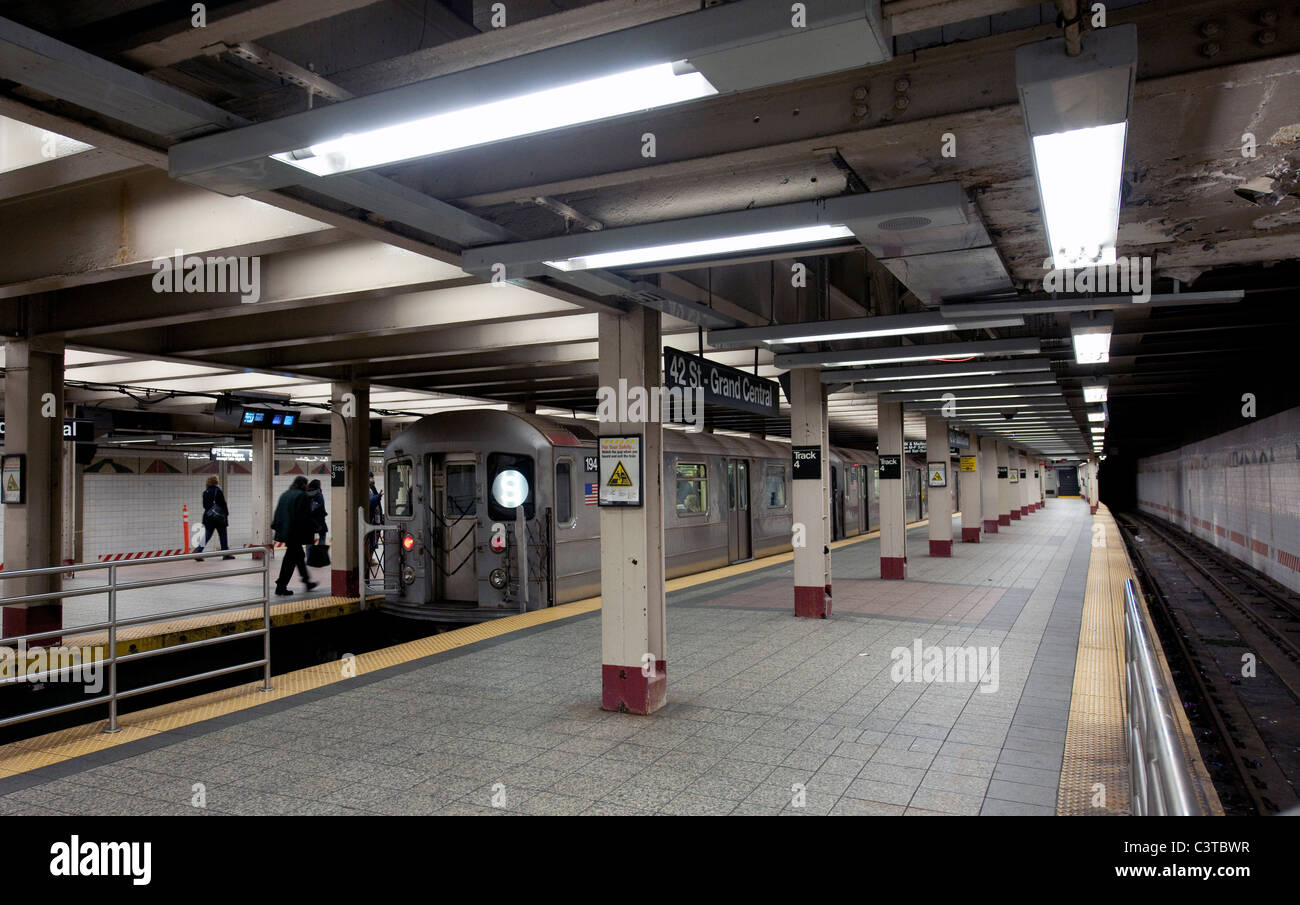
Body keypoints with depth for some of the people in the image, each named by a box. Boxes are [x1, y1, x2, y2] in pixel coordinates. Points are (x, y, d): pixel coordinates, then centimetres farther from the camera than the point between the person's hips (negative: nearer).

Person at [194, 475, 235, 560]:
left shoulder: (205, 492, 4)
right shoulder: (218, 491, -12)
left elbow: (204, 505, 8)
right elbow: (223, 504, -10)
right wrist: (226, 514, 1)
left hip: (208, 517, 5)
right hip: (219, 517, -5)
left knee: (207, 536, 8)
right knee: (223, 535, 7)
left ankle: (198, 552, -2)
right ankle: (225, 554, 11)